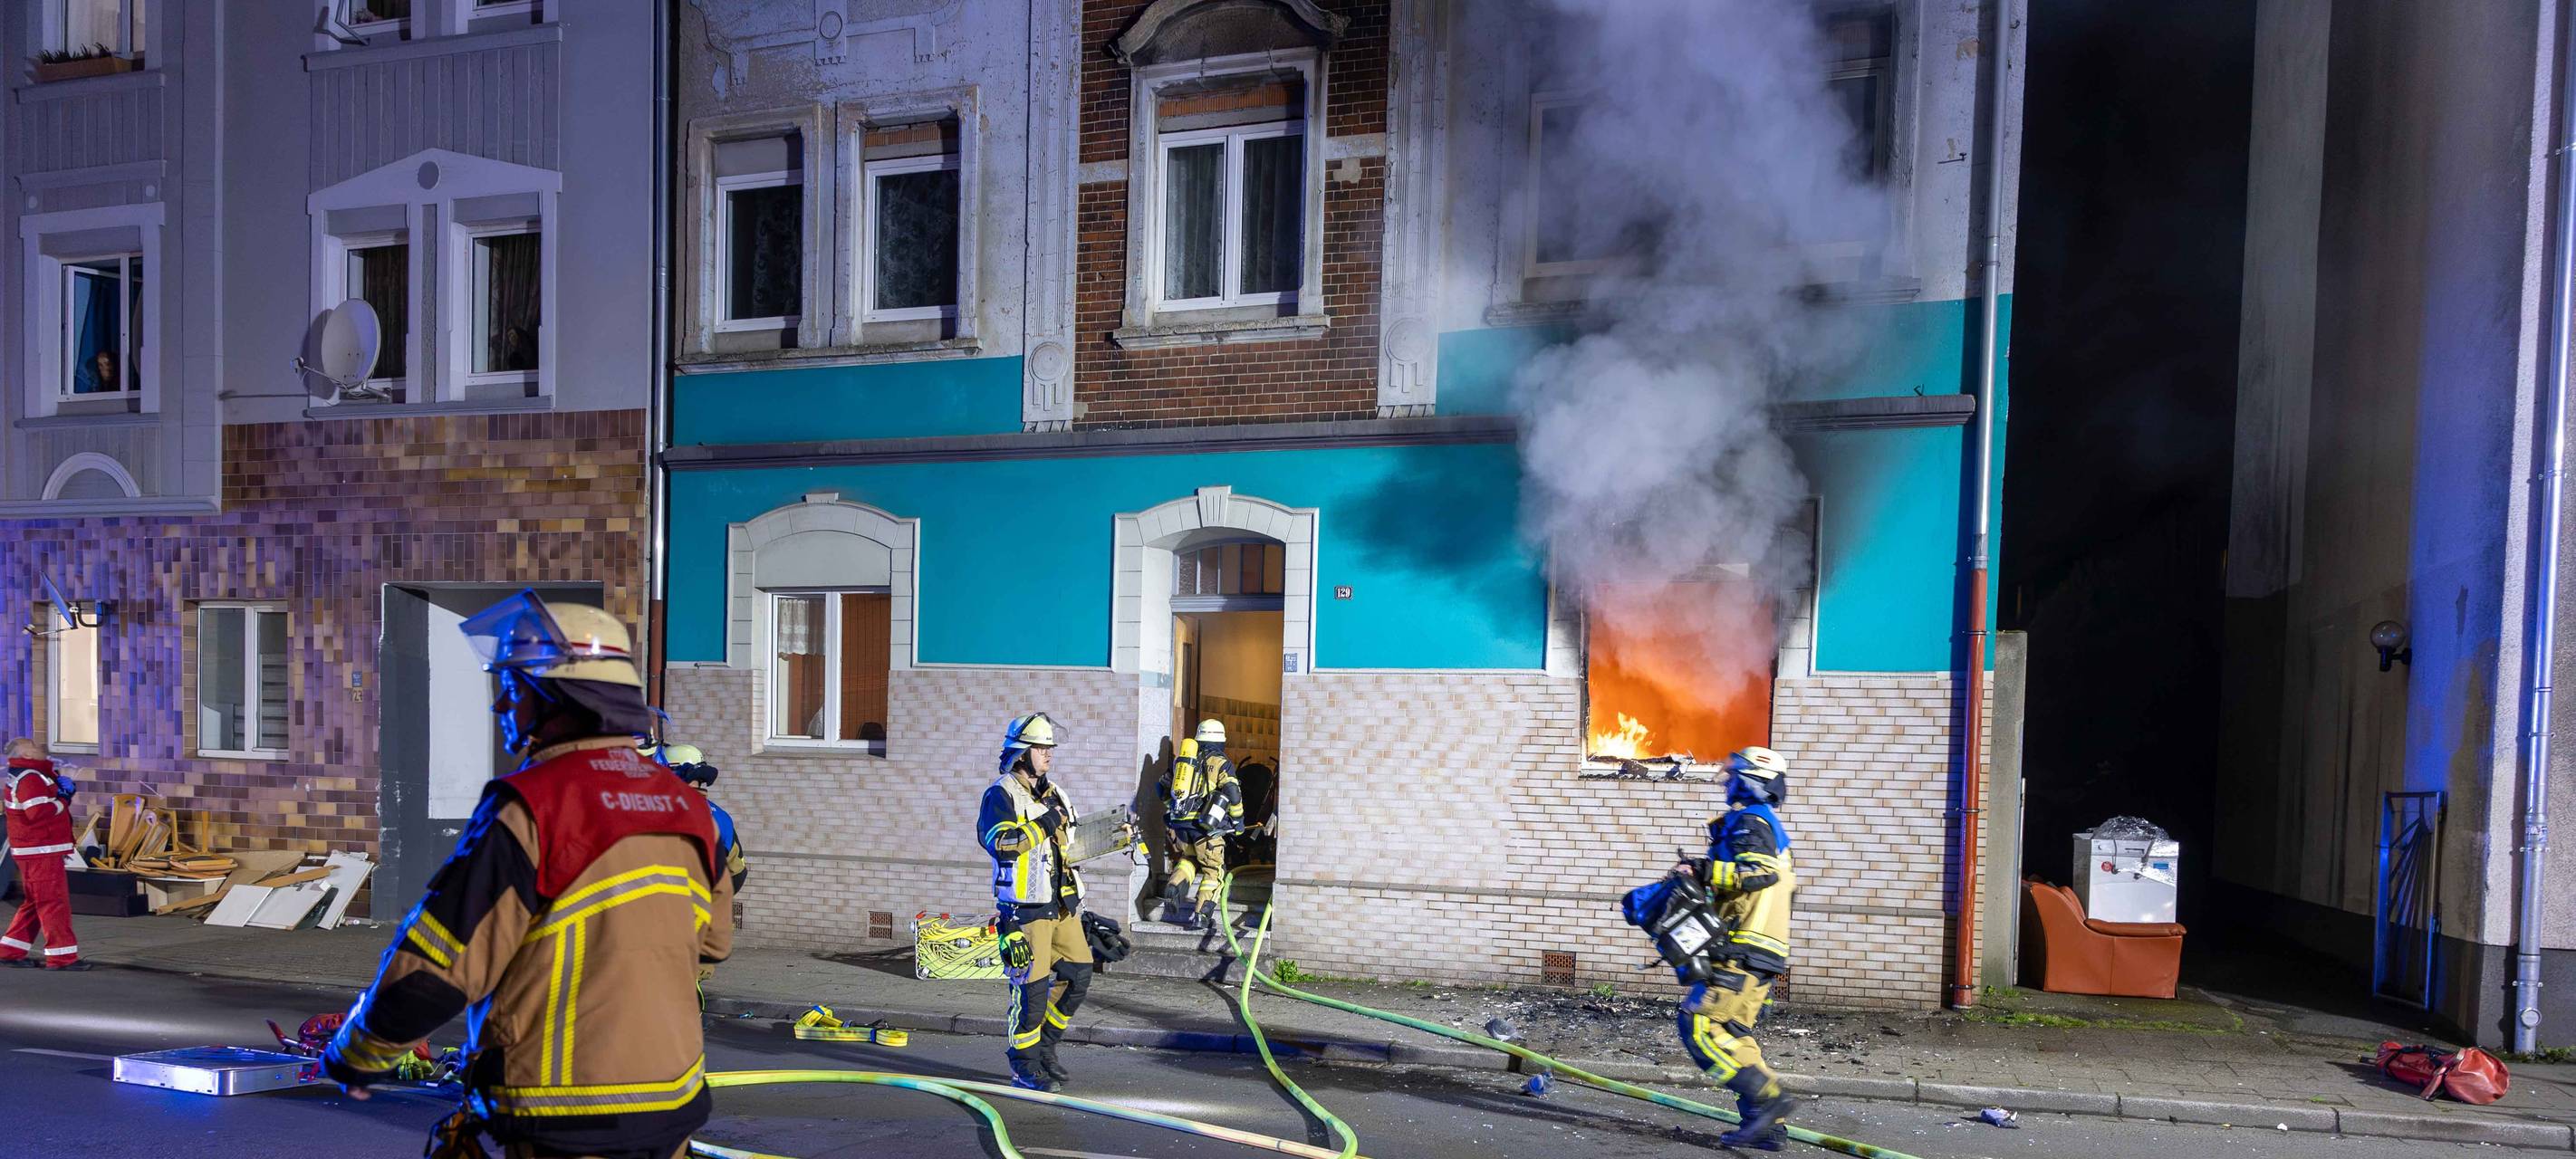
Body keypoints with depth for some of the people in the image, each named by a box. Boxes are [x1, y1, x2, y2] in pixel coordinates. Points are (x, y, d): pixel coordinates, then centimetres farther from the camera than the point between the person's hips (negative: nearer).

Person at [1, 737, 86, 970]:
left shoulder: (35, 775, 16)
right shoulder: (30, 779, -16)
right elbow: (39, 812, -27)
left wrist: (61, 791, 3)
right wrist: (62, 800, -12)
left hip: (38, 851, 11)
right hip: (41, 853, -11)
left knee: (35, 903, 18)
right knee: (55, 903, -7)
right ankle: (62, 957, -5)